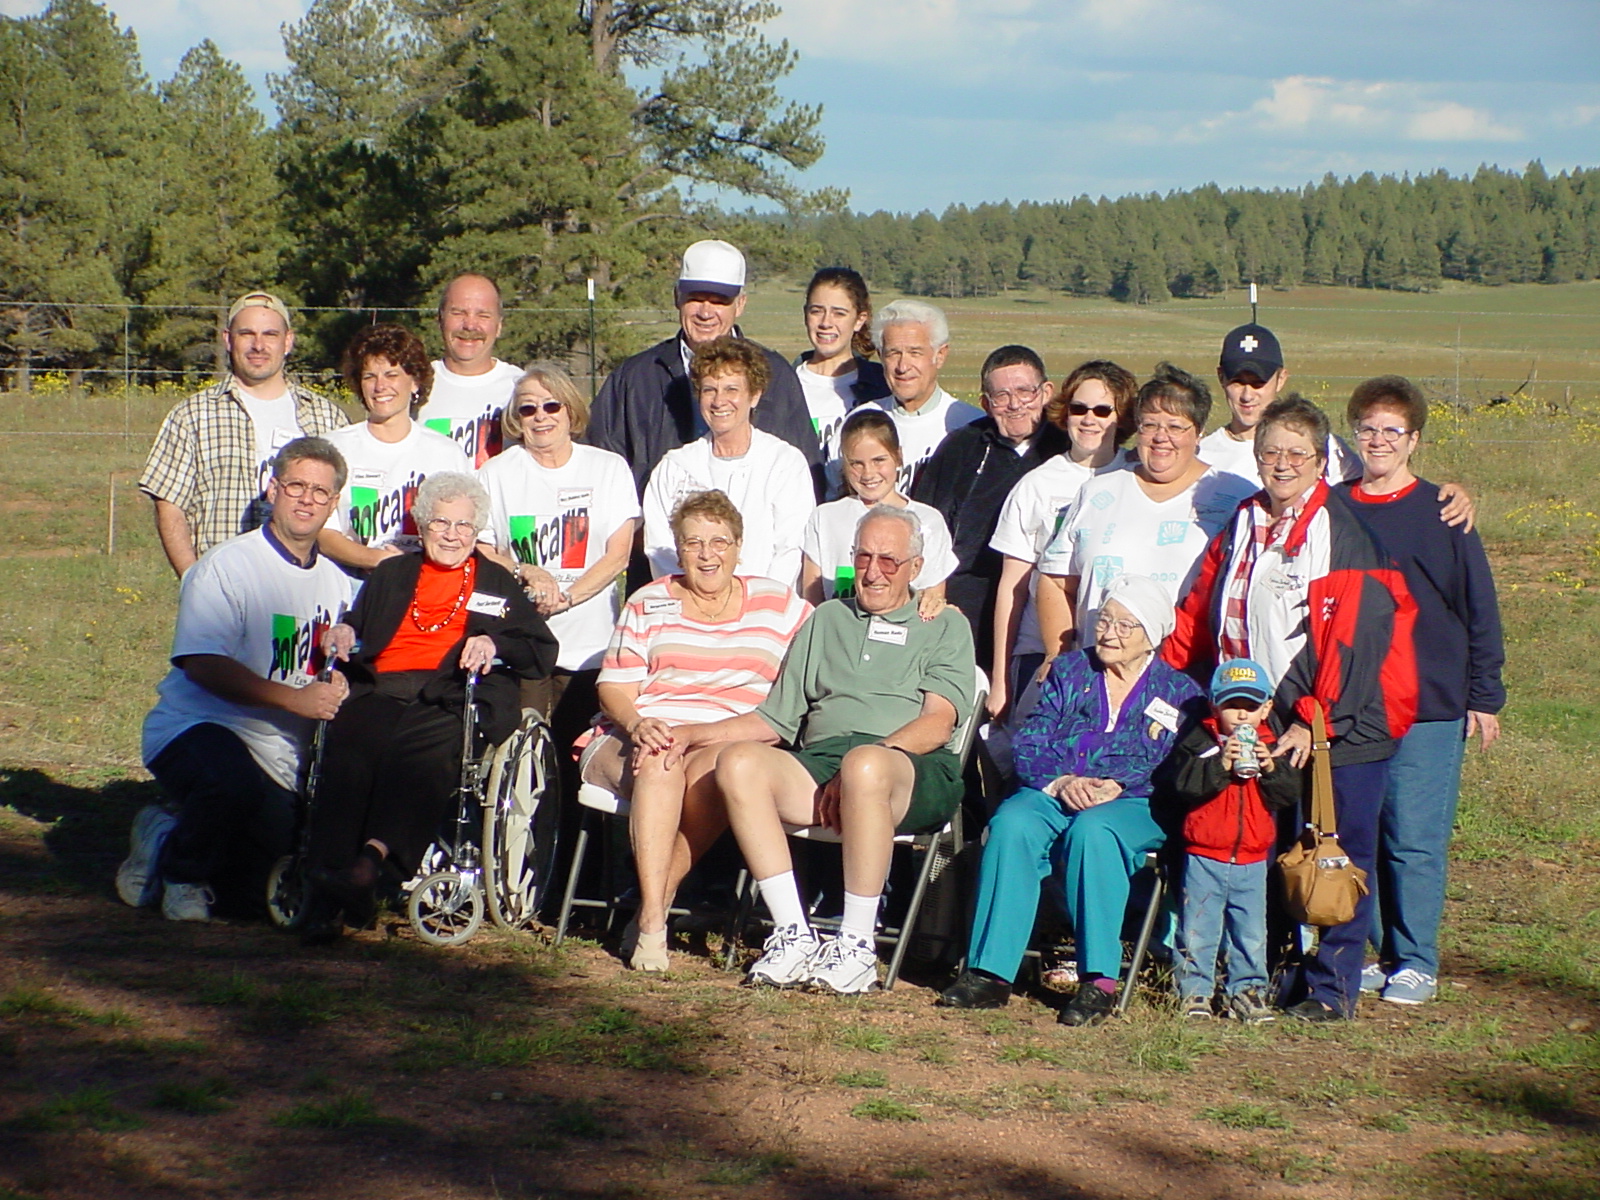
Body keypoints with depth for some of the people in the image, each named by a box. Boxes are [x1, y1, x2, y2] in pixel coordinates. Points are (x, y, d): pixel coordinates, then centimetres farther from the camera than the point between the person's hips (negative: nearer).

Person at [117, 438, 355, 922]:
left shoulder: (336, 582, 15)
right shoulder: (228, 566, -8)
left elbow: (336, 678, 20)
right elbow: (203, 664, -20)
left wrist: (338, 685, -5)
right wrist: (293, 699, -28)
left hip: (279, 759, 7)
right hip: (197, 728, -7)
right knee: (234, 783, -41)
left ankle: (166, 839, 25)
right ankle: (181, 869, -8)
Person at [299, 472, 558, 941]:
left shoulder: (498, 583, 25)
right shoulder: (391, 574, 33)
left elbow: (543, 652, 16)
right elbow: (356, 623, 30)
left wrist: (494, 645, -3)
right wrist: (343, 631, 6)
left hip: (452, 699, -1)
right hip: (380, 691, 1)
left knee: (428, 751, -38)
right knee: (348, 746, -33)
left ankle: (373, 856, -56)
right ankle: (326, 896, -45)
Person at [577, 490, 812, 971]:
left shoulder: (778, 604, 16)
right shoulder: (648, 604, 16)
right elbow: (613, 687, 8)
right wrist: (637, 723, -14)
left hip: (729, 745, 0)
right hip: (634, 740, 0)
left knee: (715, 767, -38)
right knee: (660, 764, -37)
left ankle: (653, 910, -33)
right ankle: (651, 921, -41)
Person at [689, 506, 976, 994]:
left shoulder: (945, 627, 18)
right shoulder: (826, 620, 30)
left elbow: (939, 721, 0)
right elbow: (773, 721, 26)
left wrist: (876, 753, -18)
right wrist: (692, 734, 12)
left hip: (915, 771, -4)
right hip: (817, 762, 4)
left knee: (865, 765, -41)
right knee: (739, 761, -27)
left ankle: (858, 945, -32)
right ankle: (793, 935, -29)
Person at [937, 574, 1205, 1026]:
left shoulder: (1179, 694, 13)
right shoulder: (1069, 671, 19)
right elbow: (1029, 742, 10)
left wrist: (1117, 785, -16)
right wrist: (1060, 780, -11)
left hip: (1133, 806, -2)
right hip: (1053, 792, 2)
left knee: (1092, 830, -38)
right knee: (1012, 824, -32)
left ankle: (1099, 981, -37)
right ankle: (989, 972, -35)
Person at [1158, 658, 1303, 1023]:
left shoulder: (1273, 749, 6)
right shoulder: (1198, 743, -3)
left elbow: (1293, 792, -3)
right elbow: (1179, 784, -18)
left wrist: (1271, 768, -19)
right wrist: (1220, 765, -24)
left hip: (1252, 860, 3)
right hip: (1204, 857, -3)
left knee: (1251, 934, 9)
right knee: (1198, 930, 3)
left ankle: (1246, 991, 19)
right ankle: (1195, 991, 13)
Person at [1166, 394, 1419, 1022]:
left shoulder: (1346, 536, -8)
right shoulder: (1239, 532, 12)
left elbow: (1352, 638, -14)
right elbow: (1196, 620, 17)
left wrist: (1315, 721, -18)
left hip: (1341, 728, -5)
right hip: (1264, 726, 6)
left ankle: (1333, 985, 10)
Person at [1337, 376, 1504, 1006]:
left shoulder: (1442, 514, 0)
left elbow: (1479, 609, 3)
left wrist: (1484, 696, 0)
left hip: (1429, 708, -3)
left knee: (1415, 839, -3)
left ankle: (1416, 963, 8)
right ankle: (1374, 953, 19)